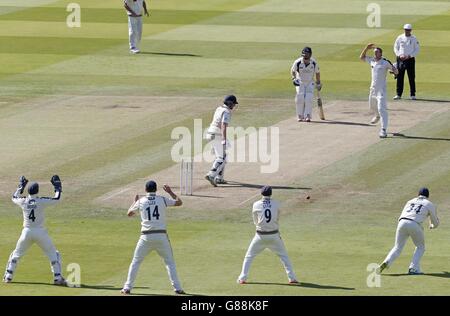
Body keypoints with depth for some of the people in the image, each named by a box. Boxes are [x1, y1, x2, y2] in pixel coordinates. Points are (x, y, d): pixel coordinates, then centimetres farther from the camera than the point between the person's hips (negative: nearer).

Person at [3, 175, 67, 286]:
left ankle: (8, 276, 19)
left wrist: (21, 186, 30)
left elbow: (14, 197, 19)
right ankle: (57, 278, 0)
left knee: (16, 254, 21)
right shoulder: (41, 201, -12)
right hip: (40, 232, -3)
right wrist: (57, 186, 12)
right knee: (53, 254, 8)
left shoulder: (23, 201, -3)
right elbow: (57, 199, -1)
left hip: (27, 232, 3)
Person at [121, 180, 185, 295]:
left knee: (135, 262, 12)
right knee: (170, 262, 10)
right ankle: (177, 288, 3)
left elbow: (129, 213, 18)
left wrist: (135, 202, 34)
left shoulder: (141, 201, 3)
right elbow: (179, 202, 13)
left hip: (146, 237, 0)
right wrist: (170, 192, 24)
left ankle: (127, 288, 7)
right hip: (161, 236, 0)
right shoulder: (162, 200, 0)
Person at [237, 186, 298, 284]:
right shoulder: (276, 204, -3)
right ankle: (292, 277, 9)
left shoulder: (256, 205, -5)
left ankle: (242, 278, 8)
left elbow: (255, 221, 6)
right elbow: (277, 218, 9)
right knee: (284, 256, 15)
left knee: (249, 256, 13)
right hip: (274, 235, 1)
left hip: (261, 235, -1)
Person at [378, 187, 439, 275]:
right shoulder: (429, 204, 20)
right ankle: (414, 268, 2)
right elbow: (436, 222, 24)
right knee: (420, 247, 17)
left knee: (398, 248, 12)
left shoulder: (410, 201, 31)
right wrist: (432, 226, 49)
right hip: (415, 225, -3)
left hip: (402, 223, 3)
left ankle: (387, 262, -13)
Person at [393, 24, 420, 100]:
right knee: (399, 77, 1)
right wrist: (399, 55, -8)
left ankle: (412, 94, 5)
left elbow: (417, 49, 1)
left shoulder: (414, 39, 1)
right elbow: (395, 48, 9)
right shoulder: (400, 38, 5)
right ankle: (398, 94, 5)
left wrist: (409, 56, -12)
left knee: (411, 77, 0)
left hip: (410, 59, -1)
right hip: (400, 59, 1)